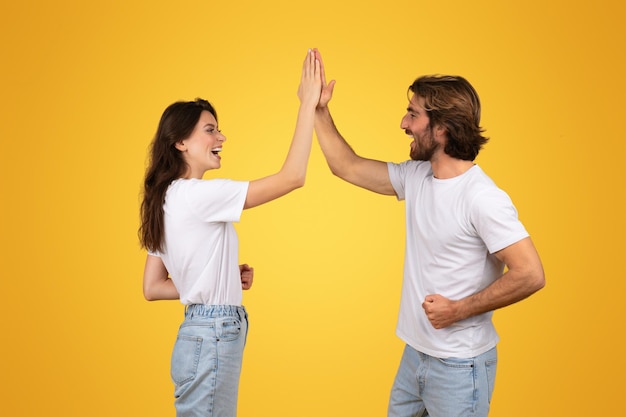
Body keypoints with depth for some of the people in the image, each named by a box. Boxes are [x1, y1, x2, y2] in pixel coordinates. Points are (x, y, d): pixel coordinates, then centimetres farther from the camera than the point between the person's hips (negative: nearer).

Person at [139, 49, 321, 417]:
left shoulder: (167, 200, 9)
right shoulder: (198, 194, -18)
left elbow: (153, 288, 12)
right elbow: (292, 177, -22)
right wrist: (308, 103, -17)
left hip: (203, 335, 9)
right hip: (212, 340, -9)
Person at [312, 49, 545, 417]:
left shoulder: (483, 197, -23)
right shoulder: (416, 176, 1)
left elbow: (530, 275, -25)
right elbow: (348, 167, 9)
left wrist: (459, 310, -19)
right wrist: (319, 110, 4)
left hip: (459, 366, -7)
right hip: (415, 354, 7)